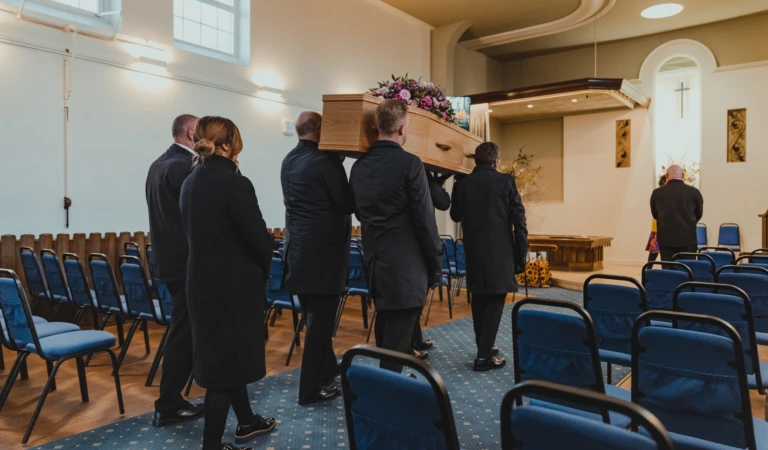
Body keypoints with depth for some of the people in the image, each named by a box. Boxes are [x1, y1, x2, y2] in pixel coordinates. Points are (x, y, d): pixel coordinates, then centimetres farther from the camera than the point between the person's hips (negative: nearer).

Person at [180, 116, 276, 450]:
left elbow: (195, 234, 10)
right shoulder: (235, 183, -19)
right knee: (227, 361, 4)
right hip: (234, 285, -9)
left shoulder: (190, 183, 6)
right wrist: (262, 272, 3)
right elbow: (258, 240, -18)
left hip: (202, 282, 9)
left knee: (220, 355, 20)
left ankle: (247, 422, 38)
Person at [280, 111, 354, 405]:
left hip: (298, 248, 9)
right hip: (322, 251, -8)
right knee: (320, 320, 1)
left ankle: (327, 368, 38)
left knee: (316, 316, 21)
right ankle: (310, 389, 11)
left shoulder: (288, 161, 10)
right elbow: (348, 204, -13)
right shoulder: (325, 160, -16)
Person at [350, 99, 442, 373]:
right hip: (405, 267, -7)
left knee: (384, 334, 22)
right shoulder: (410, 164, -15)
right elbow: (425, 220, -14)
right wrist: (435, 266, -4)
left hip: (374, 263, 8)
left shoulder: (359, 166, 5)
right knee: (397, 343, 2)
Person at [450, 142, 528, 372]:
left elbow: (456, 216, 16)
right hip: (500, 252, -4)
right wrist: (521, 254, 0)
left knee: (479, 300, 15)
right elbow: (519, 220, -8)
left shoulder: (462, 183, 2)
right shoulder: (506, 181, -7)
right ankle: (484, 355, 0)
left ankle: (483, 346, 25)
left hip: (474, 253, 4)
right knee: (495, 301, 1)